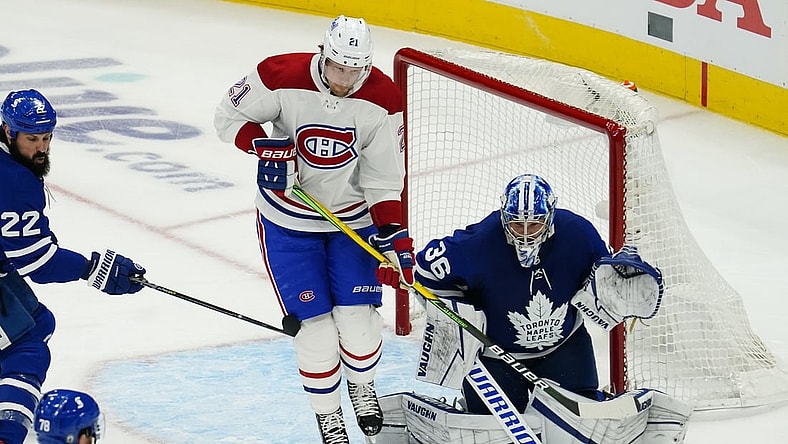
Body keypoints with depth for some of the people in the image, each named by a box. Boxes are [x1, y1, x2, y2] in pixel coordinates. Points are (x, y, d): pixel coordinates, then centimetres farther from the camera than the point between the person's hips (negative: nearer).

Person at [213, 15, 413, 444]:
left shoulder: (382, 99, -15)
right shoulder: (280, 77, -21)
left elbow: (384, 178, -8)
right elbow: (229, 116, -7)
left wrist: (392, 232, -18)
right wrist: (264, 145, -24)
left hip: (354, 218, 1)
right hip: (288, 220, -1)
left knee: (357, 315, -4)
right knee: (315, 322, -7)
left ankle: (361, 383, 29)